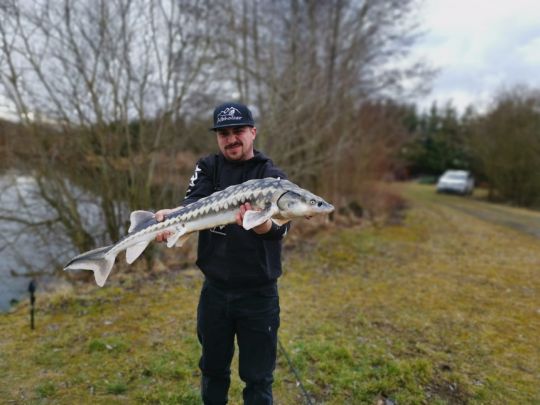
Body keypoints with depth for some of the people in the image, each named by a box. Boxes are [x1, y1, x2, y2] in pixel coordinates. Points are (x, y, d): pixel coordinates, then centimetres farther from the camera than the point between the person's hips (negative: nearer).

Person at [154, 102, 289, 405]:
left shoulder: (272, 176, -6)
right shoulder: (208, 167, 4)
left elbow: (279, 229, -22)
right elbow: (194, 205, -13)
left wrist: (260, 224, -44)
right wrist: (171, 215, -35)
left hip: (258, 294, -3)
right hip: (214, 290, 3)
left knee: (258, 378, 11)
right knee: (213, 370, 21)